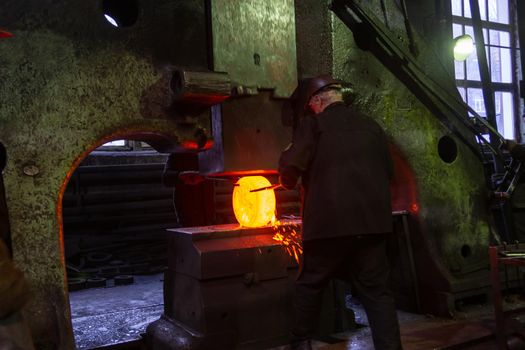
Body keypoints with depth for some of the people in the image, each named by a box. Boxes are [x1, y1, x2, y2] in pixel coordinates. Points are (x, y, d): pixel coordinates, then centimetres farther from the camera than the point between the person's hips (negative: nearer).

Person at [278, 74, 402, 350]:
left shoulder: (313, 124, -1)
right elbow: (387, 171, 17)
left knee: (310, 283, 14)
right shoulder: (371, 126, 13)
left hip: (330, 221, -4)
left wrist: (288, 181, 12)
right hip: (371, 219, 4)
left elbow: (290, 168, -10)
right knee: (377, 290, 8)